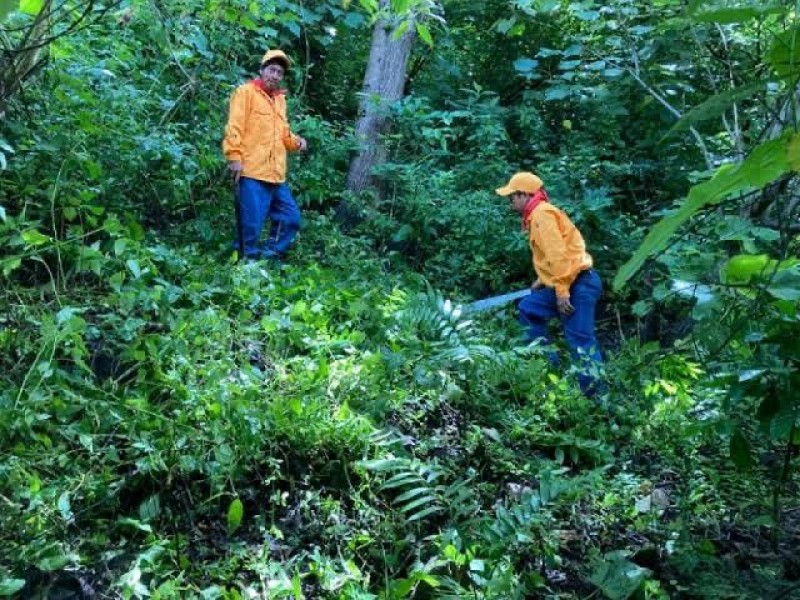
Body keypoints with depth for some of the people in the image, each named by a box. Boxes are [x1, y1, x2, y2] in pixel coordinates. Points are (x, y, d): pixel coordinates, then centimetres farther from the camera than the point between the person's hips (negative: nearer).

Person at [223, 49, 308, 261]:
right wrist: (235, 156, -18)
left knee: (291, 218, 10)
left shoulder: (280, 99, 22)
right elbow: (234, 127, -9)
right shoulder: (246, 92, 0)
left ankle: (269, 257, 20)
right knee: (252, 223, -8)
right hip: (253, 172, -8)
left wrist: (297, 142, 8)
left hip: (276, 174, 8)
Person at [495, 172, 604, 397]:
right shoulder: (537, 215, 19)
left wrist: (561, 292, -21)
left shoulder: (542, 213, -11)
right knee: (528, 309, 17)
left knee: (580, 340, -10)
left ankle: (596, 393, -8)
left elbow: (558, 255, -20)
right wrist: (542, 282, 18)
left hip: (579, 283, -10)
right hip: (567, 284, 10)